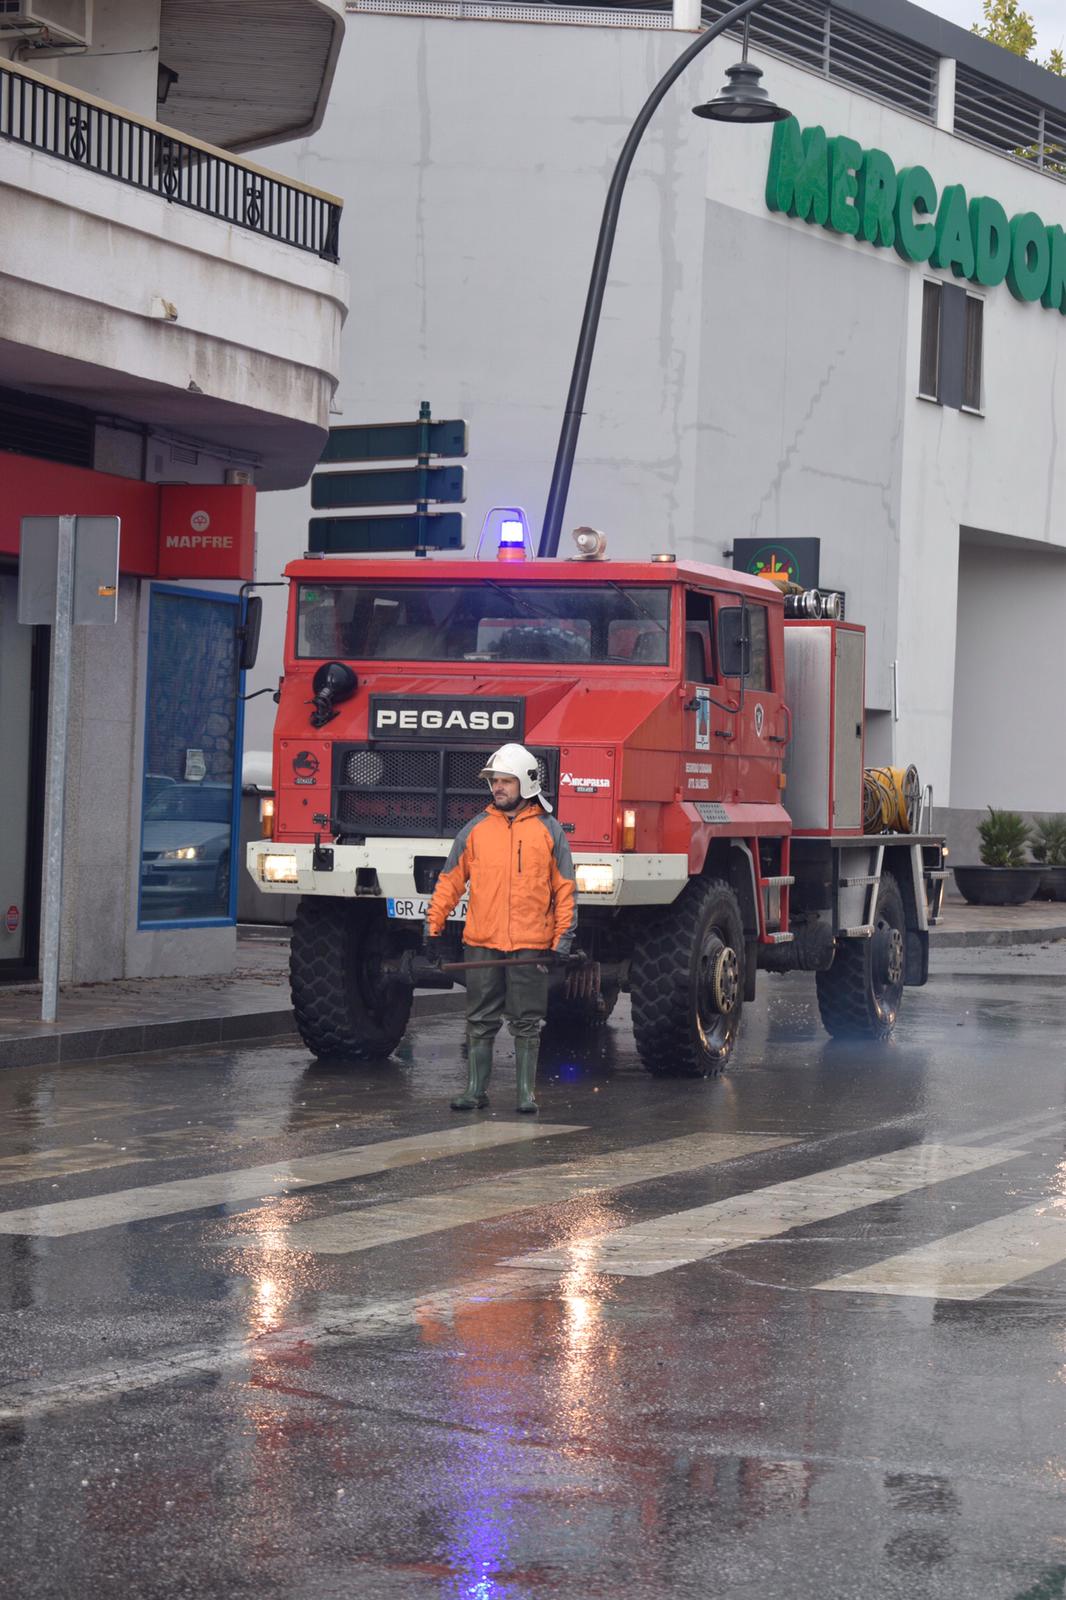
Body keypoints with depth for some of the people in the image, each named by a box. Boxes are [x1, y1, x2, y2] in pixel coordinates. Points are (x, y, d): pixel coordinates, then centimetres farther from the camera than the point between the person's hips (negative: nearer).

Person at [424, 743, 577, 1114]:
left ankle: (526, 1093, 9)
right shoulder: (475, 829, 8)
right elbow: (450, 882, 11)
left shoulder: (549, 831, 4)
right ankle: (475, 1090, 12)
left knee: (527, 1024, 3)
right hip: (482, 943, 2)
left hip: (531, 945, -1)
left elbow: (565, 889, 5)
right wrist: (433, 928, 6)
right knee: (480, 1023, 5)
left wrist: (563, 939, -3)